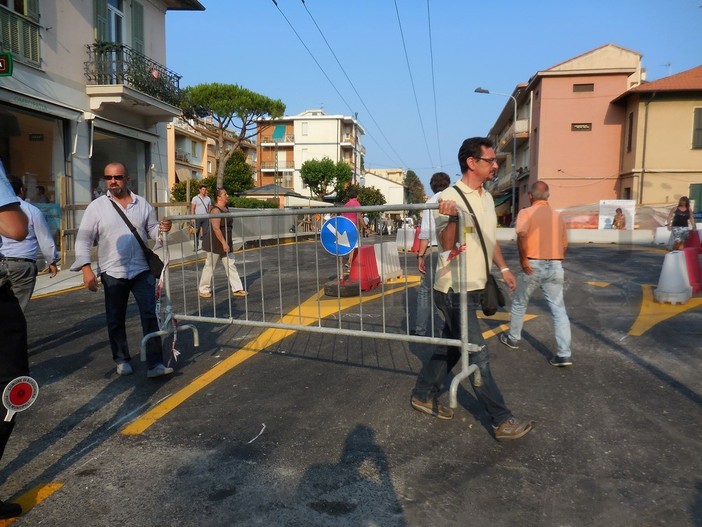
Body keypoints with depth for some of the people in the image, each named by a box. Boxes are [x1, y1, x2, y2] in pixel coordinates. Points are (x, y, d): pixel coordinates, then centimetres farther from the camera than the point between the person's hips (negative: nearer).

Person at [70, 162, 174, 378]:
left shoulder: (142, 204, 5)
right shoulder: (96, 206, -2)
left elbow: (151, 230, 12)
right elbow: (83, 239, -5)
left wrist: (162, 228, -12)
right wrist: (86, 268, -15)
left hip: (142, 270, 1)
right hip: (113, 273, -1)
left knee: (150, 316, -4)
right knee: (116, 320, 11)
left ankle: (155, 364, -1)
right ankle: (122, 360, 29)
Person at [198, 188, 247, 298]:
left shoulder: (226, 208, 9)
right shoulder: (215, 210, -18)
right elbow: (216, 228, -24)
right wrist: (224, 243, -25)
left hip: (225, 242, 9)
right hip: (215, 243, -9)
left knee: (231, 265, 6)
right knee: (210, 266, 3)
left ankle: (237, 289, 8)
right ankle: (203, 290, 16)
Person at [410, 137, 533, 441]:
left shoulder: (487, 198, 10)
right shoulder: (450, 197, -17)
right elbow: (446, 243, -24)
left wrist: (503, 268, 22)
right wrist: (451, 218, -41)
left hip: (473, 287, 9)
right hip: (455, 290, -9)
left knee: (452, 348, 17)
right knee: (478, 356, -1)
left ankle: (423, 396, 33)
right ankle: (502, 421, 9)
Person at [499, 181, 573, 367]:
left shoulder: (526, 212, -4)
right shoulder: (557, 216, 12)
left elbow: (522, 234, -25)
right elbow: (565, 245, 17)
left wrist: (523, 259, -16)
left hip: (533, 265, -3)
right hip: (555, 266, 4)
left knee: (519, 304, 18)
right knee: (559, 310, 4)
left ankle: (513, 338, 33)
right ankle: (564, 354, -1)